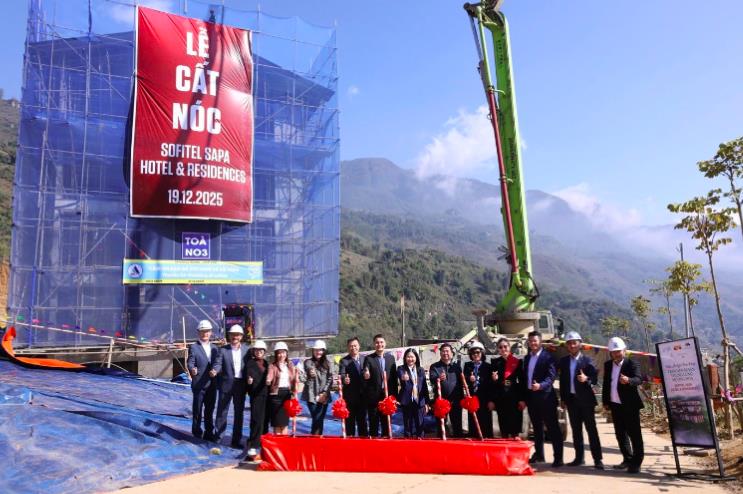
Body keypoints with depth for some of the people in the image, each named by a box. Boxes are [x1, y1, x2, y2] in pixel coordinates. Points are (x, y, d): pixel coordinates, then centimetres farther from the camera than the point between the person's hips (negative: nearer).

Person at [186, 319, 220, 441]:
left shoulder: (215, 348, 12)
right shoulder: (193, 347, -4)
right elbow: (190, 362, -14)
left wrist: (216, 371, -13)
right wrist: (192, 370, -35)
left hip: (212, 384, 5)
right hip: (199, 384, -5)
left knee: (210, 410, 13)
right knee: (198, 410, 3)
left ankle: (209, 433, 24)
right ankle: (197, 432, 15)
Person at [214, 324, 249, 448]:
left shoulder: (246, 349, 5)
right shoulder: (223, 350, 0)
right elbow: (219, 365, -6)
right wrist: (215, 371, -26)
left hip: (241, 384, 2)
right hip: (226, 384, -2)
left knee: (239, 413, 8)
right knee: (222, 410, 4)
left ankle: (236, 440, 17)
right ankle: (218, 435, 20)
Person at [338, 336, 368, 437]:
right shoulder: (344, 361, -5)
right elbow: (341, 375, -18)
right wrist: (344, 379, -38)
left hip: (362, 395, 3)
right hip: (350, 396, -3)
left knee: (362, 419, 12)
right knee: (350, 420, 3)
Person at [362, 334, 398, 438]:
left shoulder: (391, 358, 7)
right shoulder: (368, 358, -2)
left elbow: (394, 377, 9)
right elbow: (365, 376, -8)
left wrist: (394, 395, 5)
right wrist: (365, 376, -32)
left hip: (388, 395, 3)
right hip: (373, 396, -3)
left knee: (386, 421, 10)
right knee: (374, 422, 4)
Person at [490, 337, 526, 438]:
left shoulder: (518, 362, 2)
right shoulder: (495, 362, 6)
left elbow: (522, 381, 1)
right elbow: (491, 382, 6)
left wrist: (523, 399, -4)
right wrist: (491, 400, -3)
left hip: (514, 397, -1)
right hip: (500, 398, 1)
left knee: (515, 425, 0)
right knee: (503, 425, 5)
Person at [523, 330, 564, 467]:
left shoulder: (548, 357, -8)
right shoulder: (527, 358, 13)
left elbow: (551, 376, -17)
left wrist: (540, 385, -34)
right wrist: (523, 398, 12)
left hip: (545, 397, -7)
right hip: (531, 397, 7)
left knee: (553, 427, -2)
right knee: (537, 427, 16)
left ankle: (558, 457, 1)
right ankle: (539, 454, 27)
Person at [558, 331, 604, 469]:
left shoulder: (587, 360, -3)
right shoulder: (564, 361, 9)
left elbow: (595, 379, -7)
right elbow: (562, 380, 12)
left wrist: (586, 379, -28)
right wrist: (562, 399, 10)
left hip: (585, 399, -4)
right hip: (571, 399, 4)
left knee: (591, 429, -2)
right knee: (576, 429, 10)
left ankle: (597, 459, 2)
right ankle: (579, 457, 17)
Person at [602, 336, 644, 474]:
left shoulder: (632, 364, -8)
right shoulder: (607, 365, 8)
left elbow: (638, 380, -24)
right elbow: (606, 384, 14)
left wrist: (628, 380, -45)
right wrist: (605, 402, 12)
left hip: (630, 405, -6)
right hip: (615, 405, 6)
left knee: (634, 434, -2)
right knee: (620, 434, 13)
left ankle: (636, 463, 4)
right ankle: (627, 459, 25)